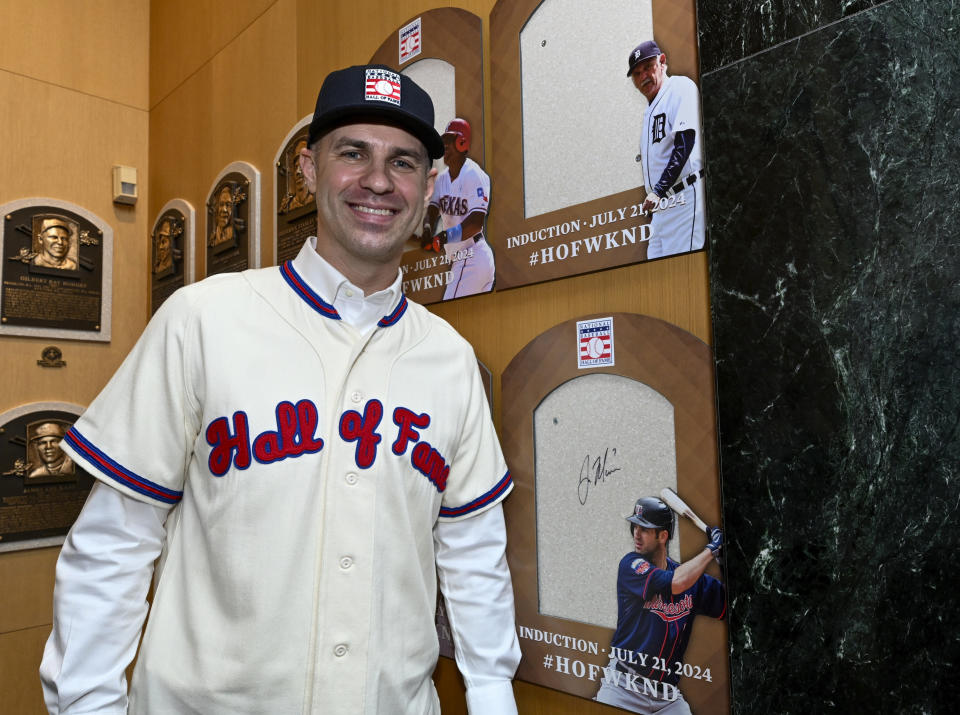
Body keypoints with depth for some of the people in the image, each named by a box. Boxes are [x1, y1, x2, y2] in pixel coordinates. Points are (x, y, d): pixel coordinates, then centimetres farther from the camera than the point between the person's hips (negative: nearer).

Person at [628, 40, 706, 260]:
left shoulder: (680, 87, -1)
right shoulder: (650, 112, 24)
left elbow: (686, 142, -16)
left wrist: (659, 191, -21)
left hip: (685, 197, -8)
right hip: (660, 205, 9)